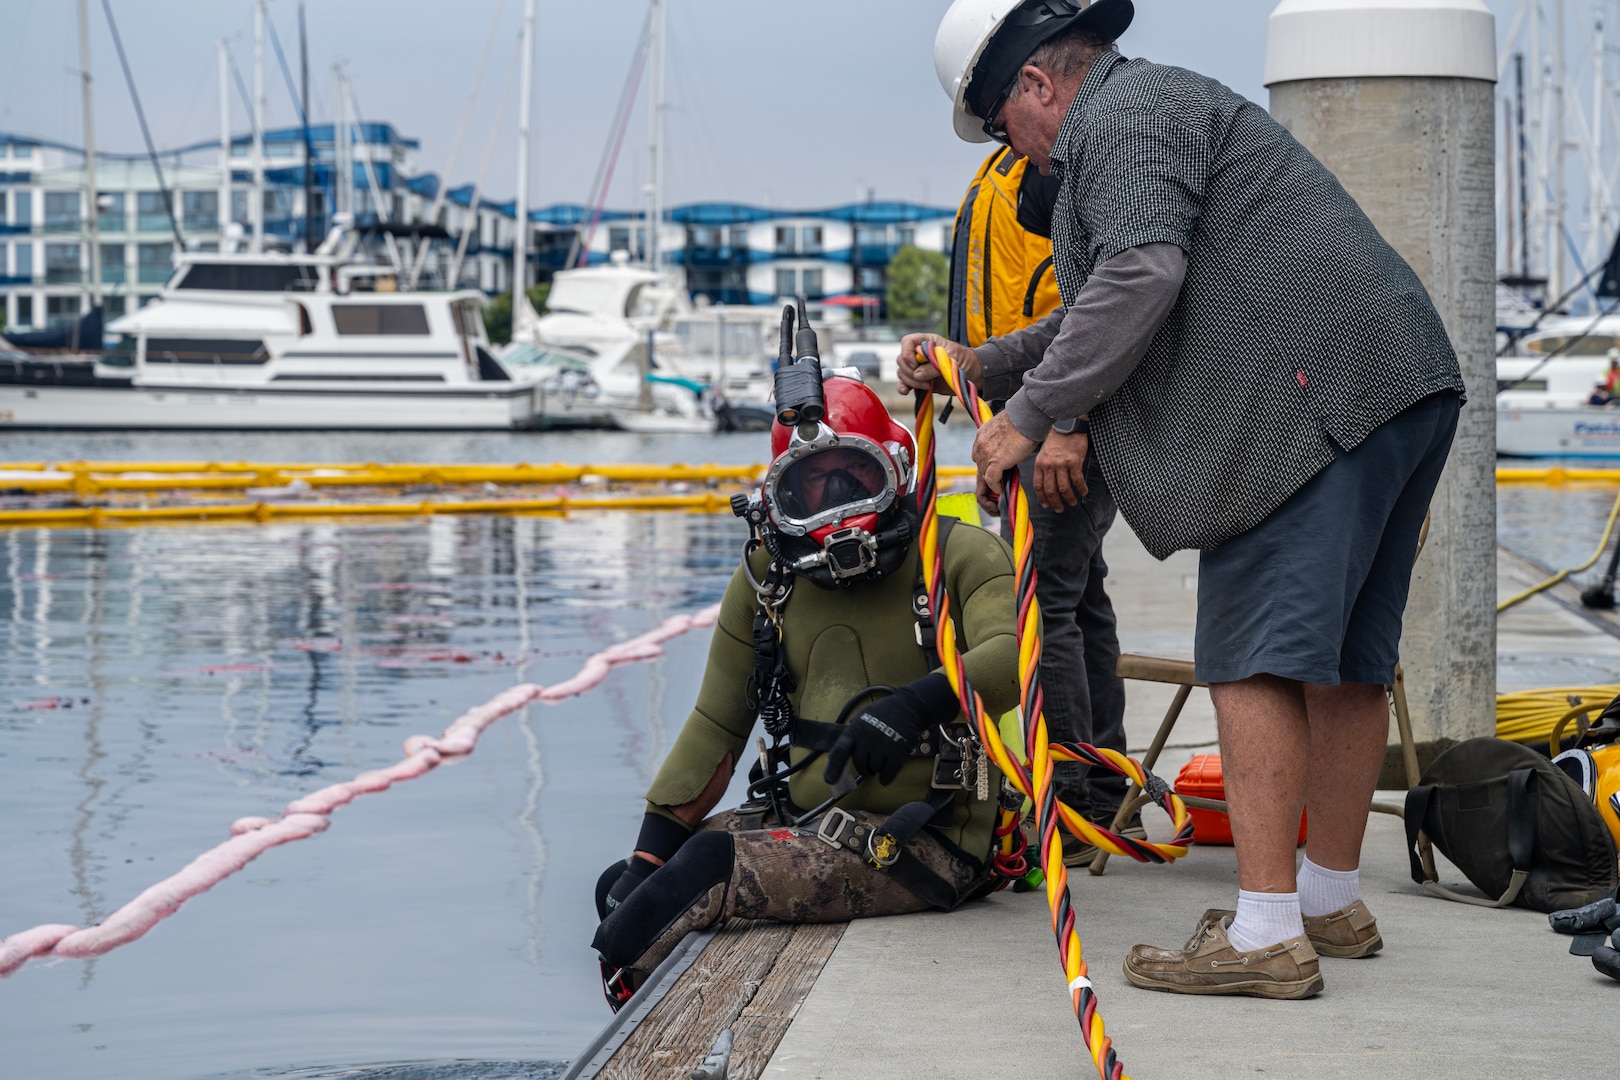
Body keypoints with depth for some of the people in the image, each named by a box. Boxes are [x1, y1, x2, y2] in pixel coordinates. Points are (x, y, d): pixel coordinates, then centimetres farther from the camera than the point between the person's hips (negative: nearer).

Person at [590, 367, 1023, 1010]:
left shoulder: (960, 557, -3)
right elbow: (716, 727, 13)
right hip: (795, 822, 7)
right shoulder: (767, 578, 11)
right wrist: (650, 854, 5)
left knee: (714, 866, -27)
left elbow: (1015, 657, -22)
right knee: (627, 888, -6)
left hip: (918, 843, -7)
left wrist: (917, 704, -40)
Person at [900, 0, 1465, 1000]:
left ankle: (1266, 935, -14)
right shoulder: (1171, 108, 31)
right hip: (1406, 390, 11)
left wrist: (1029, 413, -13)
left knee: (1257, 659, -11)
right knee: (1344, 660, 16)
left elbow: (1141, 279, -19)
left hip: (1320, 399, -11)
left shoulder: (1126, 115, -3)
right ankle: (1334, 900, 25)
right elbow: (1098, 318, 36)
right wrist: (980, 365, 35)